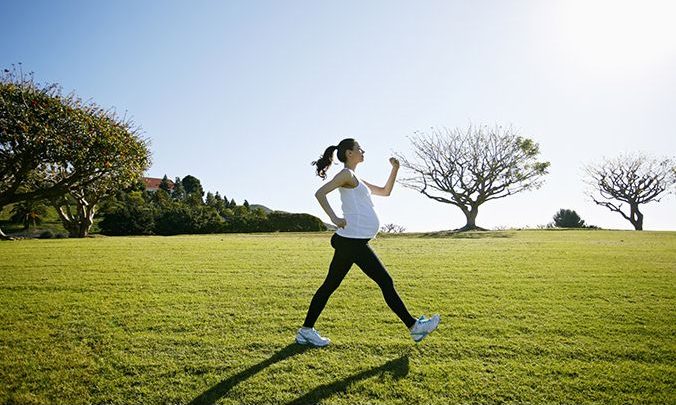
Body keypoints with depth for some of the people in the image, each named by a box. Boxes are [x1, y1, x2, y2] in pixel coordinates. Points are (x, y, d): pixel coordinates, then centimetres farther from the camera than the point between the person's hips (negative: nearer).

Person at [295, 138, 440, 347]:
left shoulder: (356, 180, 23)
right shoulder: (347, 174, -6)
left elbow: (385, 191, 29)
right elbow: (320, 193, -18)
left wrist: (395, 169, 19)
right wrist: (334, 218, -28)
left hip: (350, 242, 10)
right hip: (353, 240, -10)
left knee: (330, 285, 11)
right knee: (386, 282, -2)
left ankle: (306, 331, 17)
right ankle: (413, 327, 9)